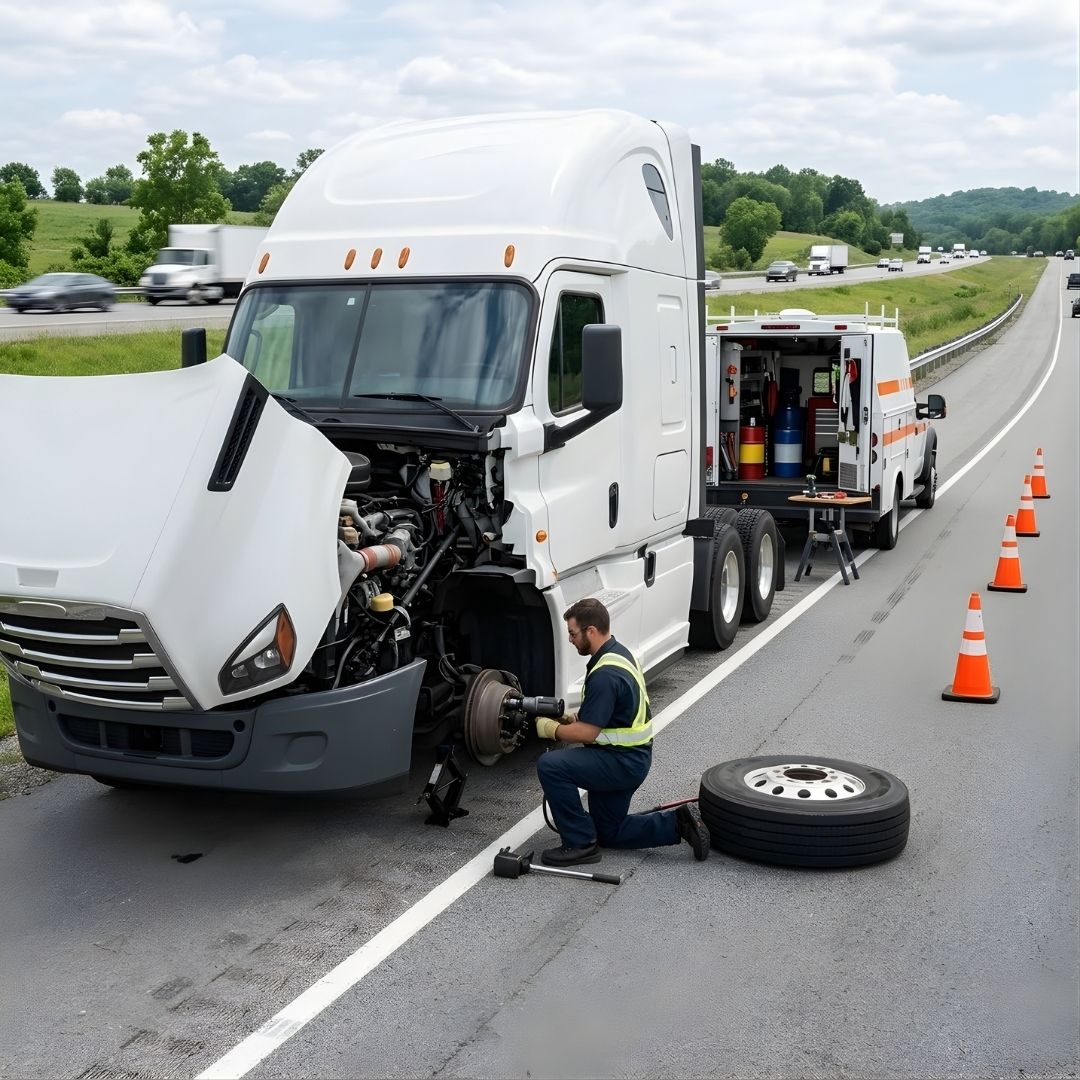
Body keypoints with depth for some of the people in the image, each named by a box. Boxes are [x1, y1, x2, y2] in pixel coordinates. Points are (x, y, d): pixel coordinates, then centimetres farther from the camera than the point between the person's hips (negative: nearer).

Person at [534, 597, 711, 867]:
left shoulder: (605, 673, -25)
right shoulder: (618, 652, 7)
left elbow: (586, 733, -24)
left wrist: (551, 729, -8)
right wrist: (571, 718, 7)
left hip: (622, 761, -10)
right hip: (630, 757, 10)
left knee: (550, 765, -22)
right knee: (609, 832, 19)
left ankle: (580, 844, -12)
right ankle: (678, 823, 14)